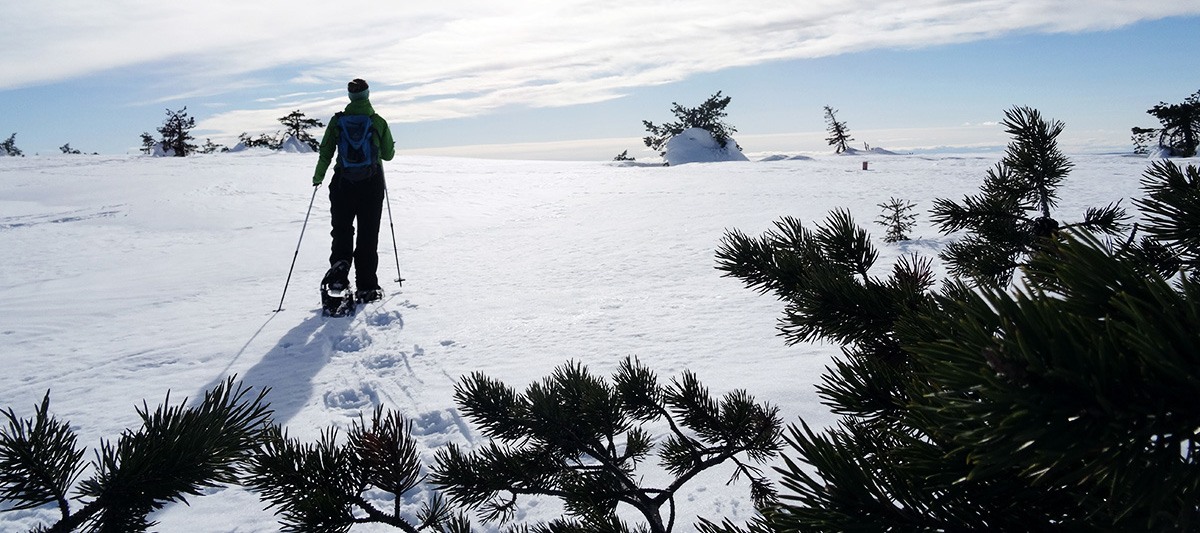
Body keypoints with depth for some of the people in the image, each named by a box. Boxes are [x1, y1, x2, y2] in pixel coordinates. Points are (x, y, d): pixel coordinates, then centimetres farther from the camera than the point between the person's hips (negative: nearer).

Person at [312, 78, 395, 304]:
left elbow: (325, 153, -1)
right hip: (372, 184, 0)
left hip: (343, 183, 0)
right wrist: (390, 145, 29)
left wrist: (318, 177, 12)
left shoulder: (337, 121, 1)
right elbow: (388, 155, 7)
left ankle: (339, 265, -17)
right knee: (368, 235, 5)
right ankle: (366, 287, 6)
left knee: (341, 230, 12)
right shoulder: (378, 122, 0)